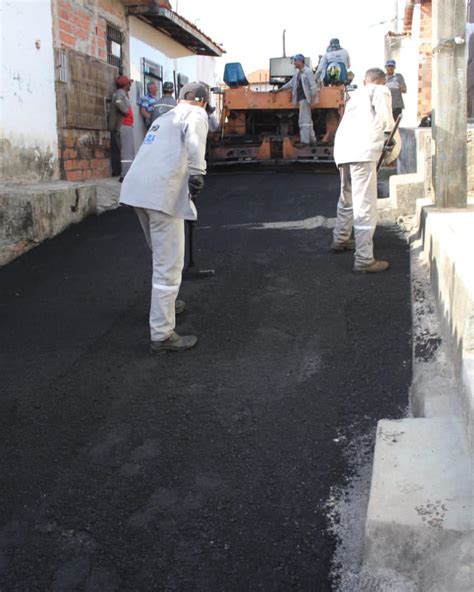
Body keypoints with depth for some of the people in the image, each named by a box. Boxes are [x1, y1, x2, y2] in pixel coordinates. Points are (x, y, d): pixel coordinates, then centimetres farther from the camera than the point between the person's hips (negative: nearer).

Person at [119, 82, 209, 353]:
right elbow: (194, 134, -18)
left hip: (137, 188, 8)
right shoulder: (196, 113, 6)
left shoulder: (165, 116, 29)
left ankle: (165, 304, 42)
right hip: (162, 192, -8)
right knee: (169, 266, -4)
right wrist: (197, 171, -23)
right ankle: (162, 335, -1)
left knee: (162, 257, 26)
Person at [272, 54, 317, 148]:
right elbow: (290, 83, 23)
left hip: (305, 98, -8)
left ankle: (304, 141, -5)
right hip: (300, 98, 8)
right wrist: (278, 90, 24)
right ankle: (312, 140, 16)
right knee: (307, 120, 11)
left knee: (304, 120, -8)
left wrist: (311, 99, -19)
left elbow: (313, 86, -13)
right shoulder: (298, 73, 15)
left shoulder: (308, 71, -9)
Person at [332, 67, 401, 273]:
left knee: (347, 199, 27)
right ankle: (364, 259, -11)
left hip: (342, 150, 8)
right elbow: (385, 117, -6)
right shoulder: (380, 91, 10)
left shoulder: (357, 95, 31)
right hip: (363, 151, -8)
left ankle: (341, 239, 44)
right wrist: (394, 143, 4)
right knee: (365, 206, -9)